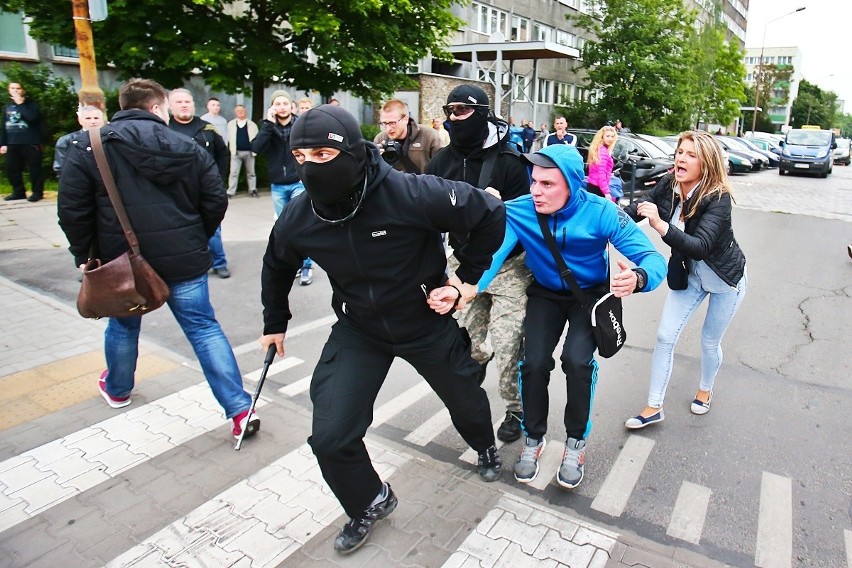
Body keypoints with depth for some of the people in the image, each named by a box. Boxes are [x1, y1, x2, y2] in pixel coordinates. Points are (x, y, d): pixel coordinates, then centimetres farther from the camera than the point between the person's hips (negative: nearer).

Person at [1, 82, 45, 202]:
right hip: (12, 144, 6)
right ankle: (18, 192, 17)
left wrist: (20, 104, -14)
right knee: (11, 169, 6)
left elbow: (31, 117, -22)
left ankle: (37, 192, 7)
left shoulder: (32, 104, 0)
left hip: (30, 143, -6)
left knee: (34, 169, -3)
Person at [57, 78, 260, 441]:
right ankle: (240, 410, -1)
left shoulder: (89, 147, -2)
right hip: (184, 260, 0)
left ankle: (117, 389, 48)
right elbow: (216, 202, 0)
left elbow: (72, 209, -5)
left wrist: (84, 255, 7)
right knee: (204, 328, 3)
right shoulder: (188, 149, 1)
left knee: (123, 325, 24)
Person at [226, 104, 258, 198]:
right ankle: (230, 192, -1)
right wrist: (232, 148, 3)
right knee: (233, 172, -3)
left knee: (251, 172, 9)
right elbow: (228, 137, 10)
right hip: (236, 152, 0)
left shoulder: (252, 124, 6)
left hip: (249, 152, 0)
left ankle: (252, 190, 18)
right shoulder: (231, 124, 7)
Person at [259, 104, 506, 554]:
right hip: (358, 330, 2)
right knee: (329, 437, -9)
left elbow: (489, 215, -19)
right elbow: (277, 267, 7)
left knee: (464, 397, 22)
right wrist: (275, 323, 18)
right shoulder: (297, 219, -17)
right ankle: (370, 503, 26)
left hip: (426, 320, -1)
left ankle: (485, 448, 61)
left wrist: (466, 280, -13)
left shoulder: (411, 194, -32)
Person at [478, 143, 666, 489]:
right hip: (545, 294, 1)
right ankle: (533, 438, 12)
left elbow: (653, 259, -26)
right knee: (534, 362, -17)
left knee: (577, 360, -23)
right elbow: (491, 252, -36)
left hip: (592, 293, -1)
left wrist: (638, 278, -51)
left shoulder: (601, 213, -25)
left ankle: (576, 441, 5)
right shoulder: (519, 212, -23)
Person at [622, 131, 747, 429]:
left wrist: (660, 225, -56)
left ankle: (705, 390, 44)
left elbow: (700, 247, -42)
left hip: (725, 280, -4)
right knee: (664, 337, 0)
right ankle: (654, 407, 12)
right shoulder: (668, 185, -17)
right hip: (688, 276, 4)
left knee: (709, 341, 13)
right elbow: (638, 208, -10)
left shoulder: (718, 198, -31)